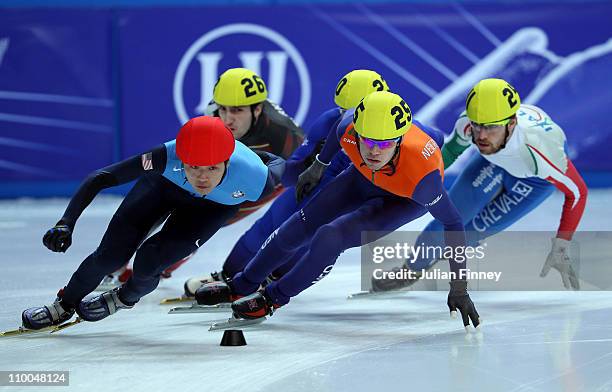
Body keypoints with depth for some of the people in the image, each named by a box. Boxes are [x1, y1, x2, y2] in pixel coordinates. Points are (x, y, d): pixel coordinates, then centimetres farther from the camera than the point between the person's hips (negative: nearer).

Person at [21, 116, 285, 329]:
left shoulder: (253, 179, -42)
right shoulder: (167, 158, -43)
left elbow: (279, 165, -17)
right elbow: (100, 178, -38)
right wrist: (66, 223, -48)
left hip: (216, 206, 0)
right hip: (165, 184, 0)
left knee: (147, 264, -15)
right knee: (110, 256, -4)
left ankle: (126, 298, 22)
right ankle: (65, 305, 27)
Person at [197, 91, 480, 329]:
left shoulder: (420, 172, -46)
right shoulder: (351, 128, -35)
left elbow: (452, 224, -33)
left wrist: (459, 289, -31)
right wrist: (318, 166, 9)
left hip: (407, 200, -4)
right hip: (364, 177, 4)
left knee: (330, 237, -20)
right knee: (302, 225, 7)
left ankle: (274, 298, 5)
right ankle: (240, 287, 30)